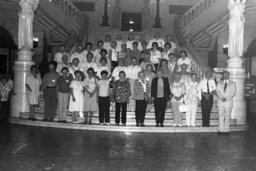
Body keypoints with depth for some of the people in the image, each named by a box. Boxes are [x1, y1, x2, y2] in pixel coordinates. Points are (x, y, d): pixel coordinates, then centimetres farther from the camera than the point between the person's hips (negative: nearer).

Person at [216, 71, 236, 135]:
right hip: (220, 102, 1)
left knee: (227, 117, -2)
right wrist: (221, 98, -12)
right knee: (221, 116, -2)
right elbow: (218, 92, 5)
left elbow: (233, 93, 0)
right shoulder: (219, 83, 14)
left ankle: (226, 130, 1)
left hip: (228, 102, -1)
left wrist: (226, 98, -12)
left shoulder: (233, 84, 7)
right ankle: (221, 130, -1)